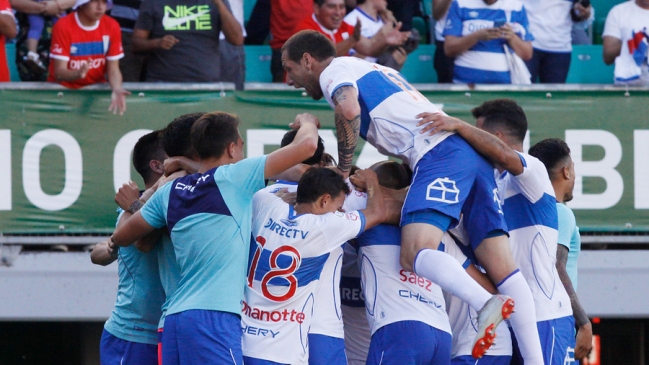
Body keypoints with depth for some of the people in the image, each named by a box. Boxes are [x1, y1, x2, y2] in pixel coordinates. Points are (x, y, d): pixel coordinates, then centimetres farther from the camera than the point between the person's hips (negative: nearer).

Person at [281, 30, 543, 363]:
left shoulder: (334, 71, 7)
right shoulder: (369, 70, 34)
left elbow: (348, 111, -15)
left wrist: (343, 171, -4)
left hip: (441, 156, -9)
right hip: (471, 152, 9)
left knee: (413, 254, -23)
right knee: (501, 267, -1)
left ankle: (485, 303, -44)